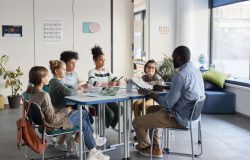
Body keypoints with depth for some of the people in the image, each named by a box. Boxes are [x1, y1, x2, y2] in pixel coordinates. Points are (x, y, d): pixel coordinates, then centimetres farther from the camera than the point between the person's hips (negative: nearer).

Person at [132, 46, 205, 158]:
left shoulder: (180, 75, -26)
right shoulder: (195, 71, 3)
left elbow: (167, 104, -23)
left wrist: (149, 94, -10)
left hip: (179, 118, -10)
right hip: (190, 113, 10)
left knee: (137, 122, -1)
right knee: (151, 109, 27)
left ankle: (145, 147, 29)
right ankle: (155, 148, 26)